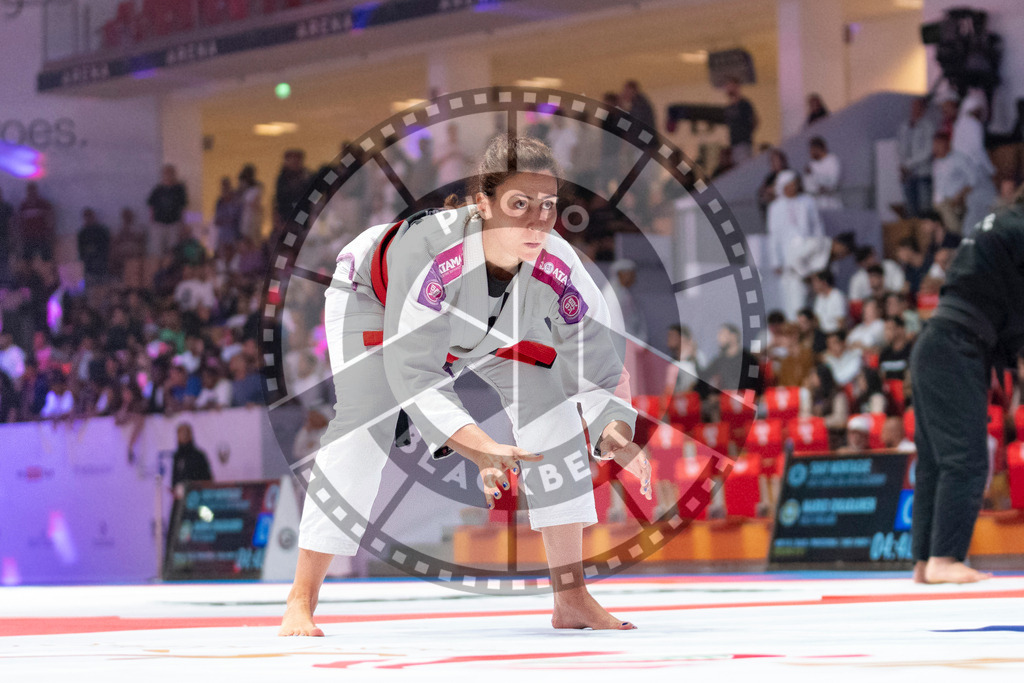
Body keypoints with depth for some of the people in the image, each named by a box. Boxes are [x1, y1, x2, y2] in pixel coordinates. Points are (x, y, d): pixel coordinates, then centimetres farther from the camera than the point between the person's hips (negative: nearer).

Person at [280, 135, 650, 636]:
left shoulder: (557, 270, -33)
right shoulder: (428, 248, -45)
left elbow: (598, 369, -25)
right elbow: (411, 372, -44)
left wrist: (616, 435, -45)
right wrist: (478, 448, -55)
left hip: (480, 321, 4)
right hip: (373, 295, -4)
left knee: (546, 396, -12)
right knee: (365, 424, -25)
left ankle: (571, 599, -5)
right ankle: (300, 602, -13)